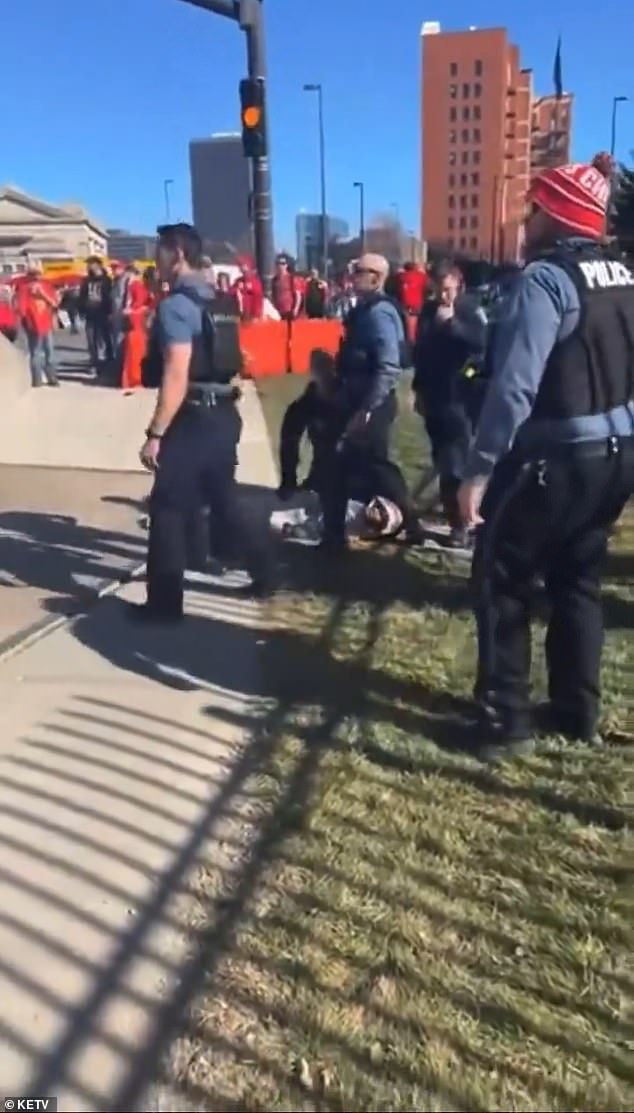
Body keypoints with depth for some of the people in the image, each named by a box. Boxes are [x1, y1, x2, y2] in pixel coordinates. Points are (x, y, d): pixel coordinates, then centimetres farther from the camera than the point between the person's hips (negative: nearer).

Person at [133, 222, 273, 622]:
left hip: (192, 421, -9)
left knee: (168, 510, 0)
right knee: (224, 500, 20)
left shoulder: (176, 305, -15)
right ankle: (263, 574, 29)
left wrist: (155, 433, -19)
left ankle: (165, 602, 8)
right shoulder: (217, 301, 12)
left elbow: (176, 376, -22)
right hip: (224, 414, 9)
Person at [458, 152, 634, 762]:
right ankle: (577, 712, 27)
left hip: (553, 459, -8)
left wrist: (479, 467, -20)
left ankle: (505, 722, 11)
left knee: (501, 583, 5)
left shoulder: (546, 278, -16)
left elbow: (514, 384, -23)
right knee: (578, 582, 18)